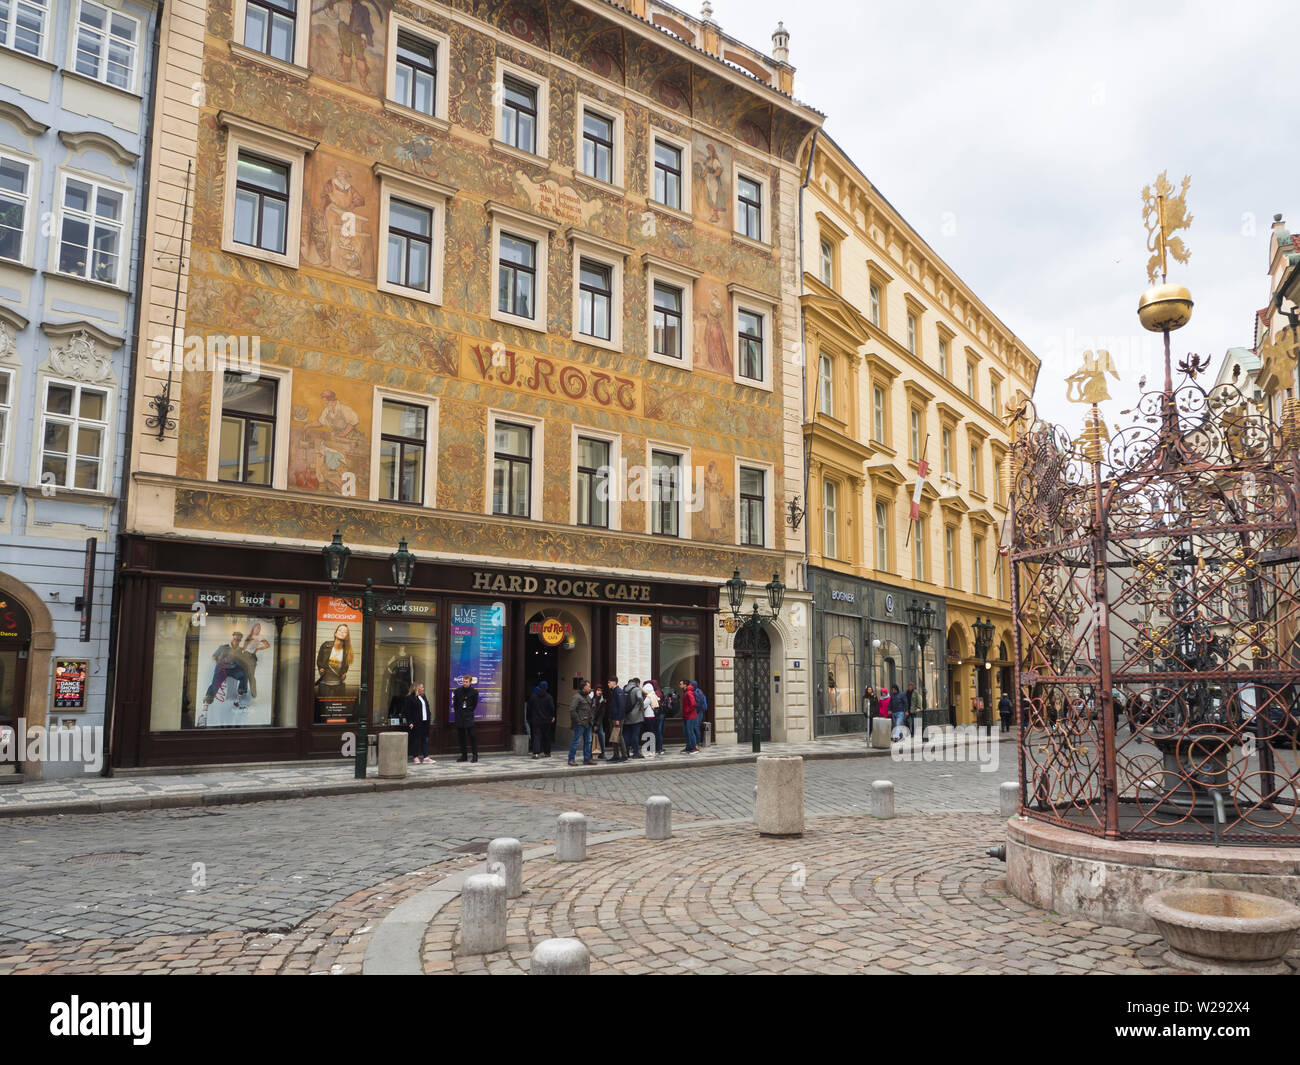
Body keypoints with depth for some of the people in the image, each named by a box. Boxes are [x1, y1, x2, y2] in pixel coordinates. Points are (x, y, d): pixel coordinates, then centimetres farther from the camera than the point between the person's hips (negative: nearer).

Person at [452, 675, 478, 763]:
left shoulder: (474, 692, -2)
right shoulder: (458, 691, 5)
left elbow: (474, 704, 8)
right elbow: (454, 703, 13)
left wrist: (469, 712, 6)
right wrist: (457, 712, 8)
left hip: (469, 717, -3)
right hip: (459, 717, 3)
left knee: (471, 736, -8)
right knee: (461, 736, 6)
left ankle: (475, 755, -2)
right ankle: (464, 756, 14)